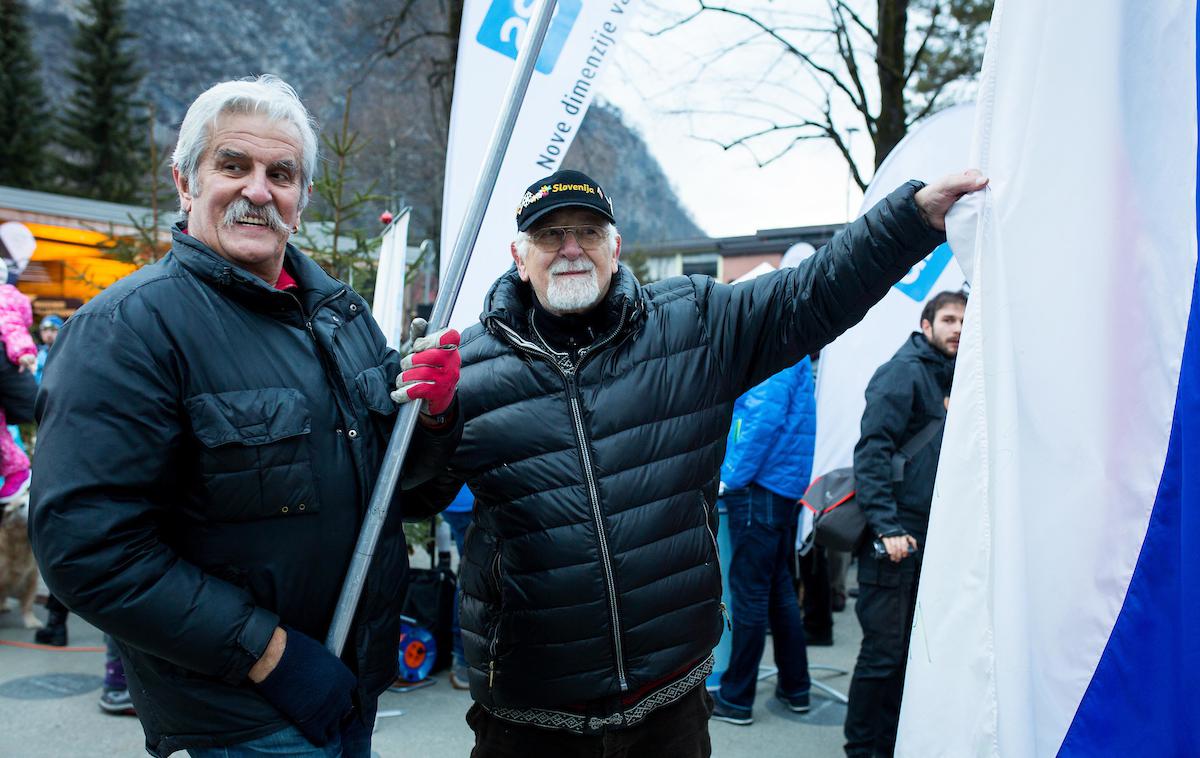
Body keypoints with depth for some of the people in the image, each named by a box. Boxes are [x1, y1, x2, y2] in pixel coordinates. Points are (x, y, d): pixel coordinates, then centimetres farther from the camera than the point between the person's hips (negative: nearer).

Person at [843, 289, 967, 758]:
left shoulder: (950, 379, 17)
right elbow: (872, 450, -18)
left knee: (909, 648, 14)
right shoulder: (904, 371, -9)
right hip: (895, 535, -8)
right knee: (883, 649, -3)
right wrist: (886, 526, -23)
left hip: (926, 537, 8)